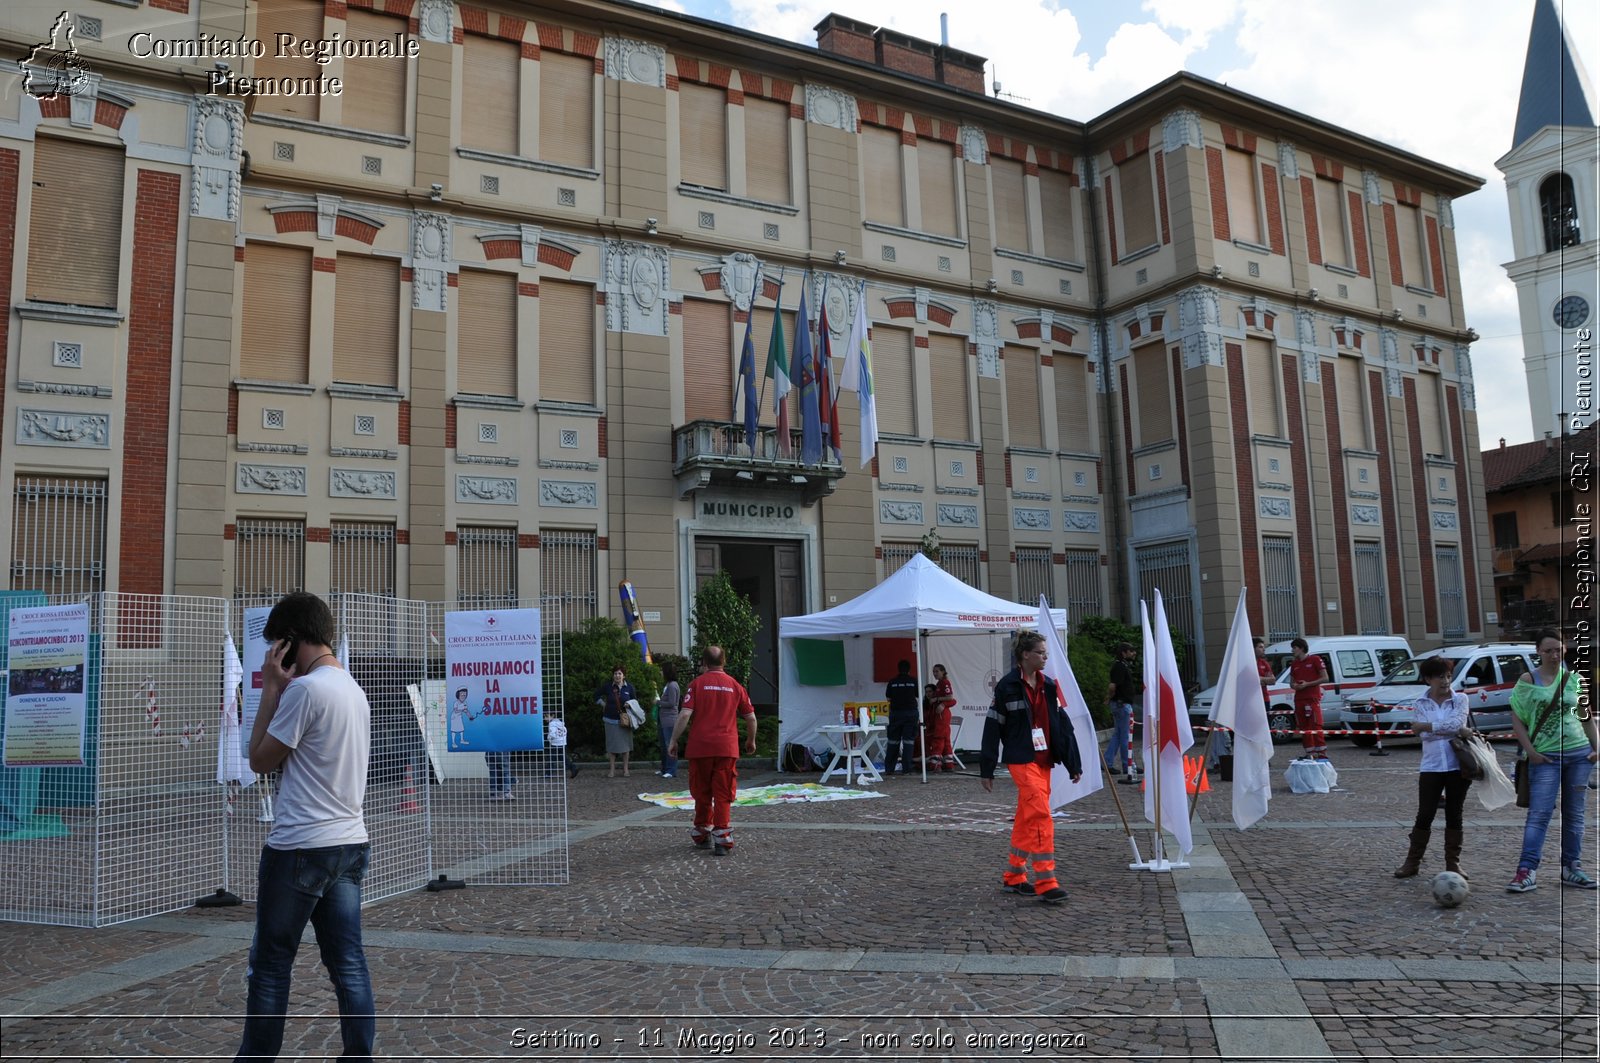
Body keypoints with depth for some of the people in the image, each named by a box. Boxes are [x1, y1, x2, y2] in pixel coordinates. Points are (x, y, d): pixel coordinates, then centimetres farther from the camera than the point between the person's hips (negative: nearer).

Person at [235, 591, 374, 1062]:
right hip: (349, 844, 8)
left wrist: (271, 687, -3)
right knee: (349, 965, 9)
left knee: (270, 966, 7)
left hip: (300, 847, -8)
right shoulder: (354, 690, 12)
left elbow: (261, 760, -5)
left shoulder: (306, 688, -15)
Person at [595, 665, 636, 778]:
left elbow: (635, 700, 10)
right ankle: (612, 770, 10)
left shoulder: (629, 687, -1)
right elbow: (597, 695, 14)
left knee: (625, 744, 4)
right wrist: (603, 704, 4)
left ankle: (625, 769, 16)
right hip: (611, 720, 0)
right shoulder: (608, 687, -1)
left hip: (624, 719, 0)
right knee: (611, 745, 2)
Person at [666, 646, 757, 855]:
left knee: (702, 794, 14)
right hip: (727, 748, 1)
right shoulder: (735, 685, 6)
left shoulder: (697, 683, 0)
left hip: (700, 747, -1)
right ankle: (723, 841, -2)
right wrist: (751, 741, 24)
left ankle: (702, 836, 26)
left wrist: (674, 741, -2)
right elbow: (751, 717, 9)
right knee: (723, 796, 3)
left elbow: (685, 715, -10)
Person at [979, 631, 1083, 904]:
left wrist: (1074, 764, 9)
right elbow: (992, 728, -6)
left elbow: (1063, 725, 11)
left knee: (1026, 819, 12)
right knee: (1040, 815, -14)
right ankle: (1046, 883, -12)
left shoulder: (1048, 685, 9)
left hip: (1044, 760, 6)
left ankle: (1013, 877, 23)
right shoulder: (1007, 686, -9)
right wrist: (987, 770, -6)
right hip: (1021, 760, -6)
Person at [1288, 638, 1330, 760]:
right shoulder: (1294, 664, 17)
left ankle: (1322, 754, -9)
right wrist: (1294, 686, -1)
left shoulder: (1315, 659, 0)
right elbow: (1291, 682, 23)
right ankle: (1310, 754, 10)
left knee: (1316, 727, -11)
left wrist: (1307, 684, -12)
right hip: (1299, 699, 6)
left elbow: (1325, 678, -3)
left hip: (1313, 698, -6)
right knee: (1304, 729, 5)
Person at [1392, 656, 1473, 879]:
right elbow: (1425, 735, -8)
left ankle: (1453, 863, 18)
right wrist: (1458, 731, -15)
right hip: (1431, 766, 0)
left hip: (1457, 765, 0)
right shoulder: (1420, 704, 5)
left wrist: (1426, 726, -13)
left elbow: (1457, 723, -14)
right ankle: (1412, 862, 10)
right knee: (1425, 815, 1)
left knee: (1454, 815, 8)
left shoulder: (1460, 699, 3)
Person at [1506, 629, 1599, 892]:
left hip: (1579, 754, 4)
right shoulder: (1528, 680, -1)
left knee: (1574, 815, 10)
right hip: (1545, 757, -4)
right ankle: (1527, 872, -12)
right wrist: (1530, 751, -10)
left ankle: (1570, 868, 22)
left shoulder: (1575, 679, 8)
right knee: (1539, 814, -9)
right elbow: (1516, 719, -2)